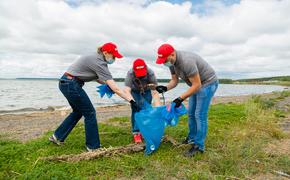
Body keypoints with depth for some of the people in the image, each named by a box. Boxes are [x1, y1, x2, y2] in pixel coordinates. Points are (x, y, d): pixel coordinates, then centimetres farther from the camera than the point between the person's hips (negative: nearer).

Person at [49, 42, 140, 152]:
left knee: (78, 111, 21)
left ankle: (57, 136, 32)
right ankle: (93, 146, 10)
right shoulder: (99, 63, -20)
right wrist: (131, 100, -25)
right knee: (90, 113, -1)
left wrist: (107, 83, 1)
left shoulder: (96, 59, 9)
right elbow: (115, 88, -25)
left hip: (65, 83, 10)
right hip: (71, 84, -10)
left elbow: (96, 77, 16)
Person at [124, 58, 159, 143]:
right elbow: (127, 90, -45)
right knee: (136, 109, -16)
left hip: (147, 91, 1)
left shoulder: (150, 73, -36)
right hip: (135, 91, -1)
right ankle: (136, 132, -7)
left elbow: (155, 92, -39)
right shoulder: (130, 74, -37)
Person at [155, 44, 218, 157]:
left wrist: (181, 98, -30)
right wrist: (165, 88, -17)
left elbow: (197, 85, -30)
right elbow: (174, 81, 3)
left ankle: (199, 146, 3)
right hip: (196, 84, 9)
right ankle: (192, 138, 28)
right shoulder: (172, 63, -5)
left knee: (200, 115, -9)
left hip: (208, 83, -9)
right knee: (191, 113, 12)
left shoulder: (186, 61, -34)